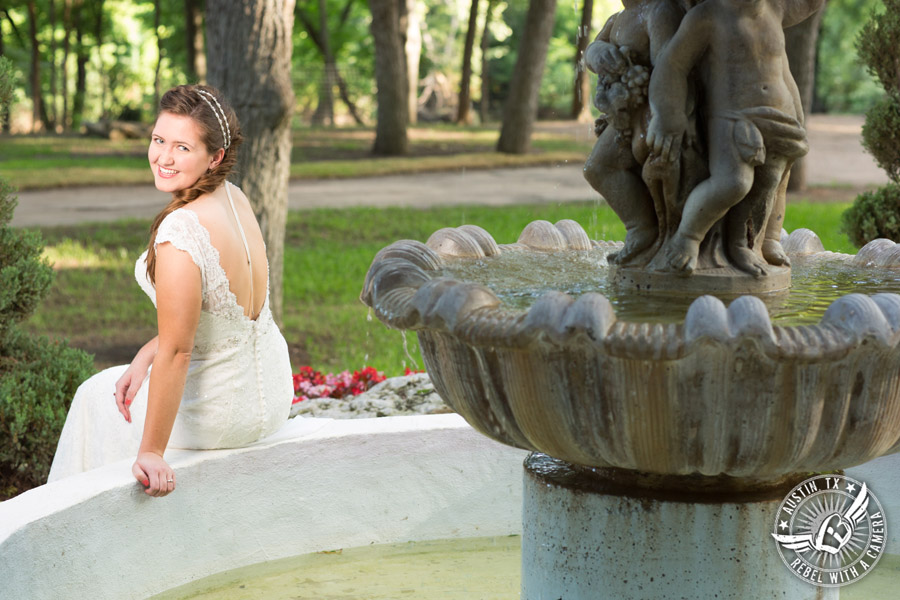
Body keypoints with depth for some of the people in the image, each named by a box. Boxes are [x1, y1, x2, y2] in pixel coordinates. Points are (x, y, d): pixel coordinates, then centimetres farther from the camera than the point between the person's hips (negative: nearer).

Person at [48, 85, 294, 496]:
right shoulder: (234, 198, -2)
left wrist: (152, 452, -19)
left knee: (98, 396, 21)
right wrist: (145, 357, 3)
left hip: (222, 414, -8)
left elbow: (175, 352, -26)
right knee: (130, 380, 34)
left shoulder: (180, 233, -29)